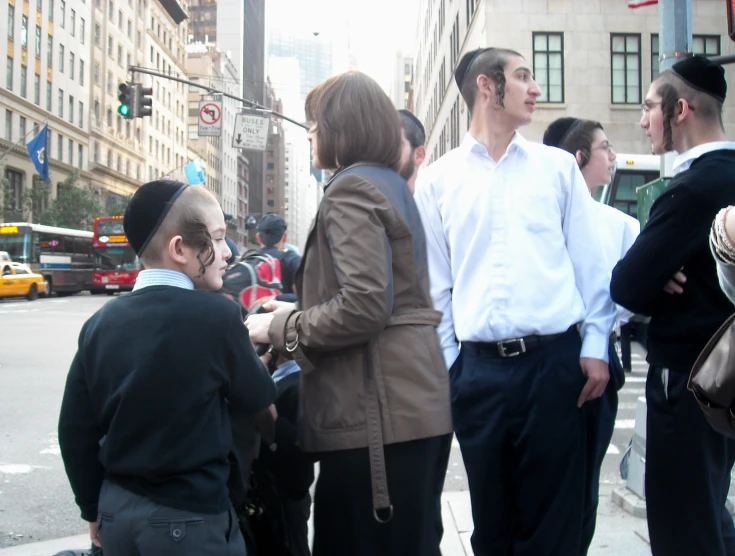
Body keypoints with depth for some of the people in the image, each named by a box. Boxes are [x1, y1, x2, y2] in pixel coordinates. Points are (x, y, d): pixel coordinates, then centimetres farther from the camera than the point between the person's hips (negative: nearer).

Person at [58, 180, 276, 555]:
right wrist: (247, 349, 14)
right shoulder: (215, 314, -17)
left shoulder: (101, 323, -3)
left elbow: (75, 431, 3)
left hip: (117, 511, 5)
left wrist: (95, 509, 15)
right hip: (188, 517, -5)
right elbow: (257, 400, -4)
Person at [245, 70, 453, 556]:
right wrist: (297, 313, 19)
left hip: (380, 409, -10)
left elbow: (363, 306, -23)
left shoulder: (352, 188, -11)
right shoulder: (389, 184, 19)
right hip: (407, 402, 10)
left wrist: (280, 328, -9)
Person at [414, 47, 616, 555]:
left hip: (554, 360, 0)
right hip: (479, 367, 0)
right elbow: (435, 281, 6)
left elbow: (589, 263, 6)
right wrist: (445, 361, 2)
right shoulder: (438, 180, 6)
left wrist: (595, 346, 0)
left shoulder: (558, 166, 7)